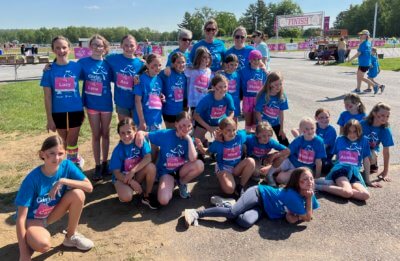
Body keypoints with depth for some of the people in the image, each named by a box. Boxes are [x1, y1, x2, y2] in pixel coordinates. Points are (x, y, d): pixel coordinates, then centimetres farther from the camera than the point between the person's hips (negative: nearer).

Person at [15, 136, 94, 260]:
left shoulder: (66, 166, -19)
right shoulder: (32, 179, -29)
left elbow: (89, 187, -21)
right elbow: (21, 217, -27)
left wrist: (63, 181, -33)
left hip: (52, 213, 5)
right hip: (32, 218, -4)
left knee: (78, 194, -24)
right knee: (43, 244, -36)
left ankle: (71, 236, -3)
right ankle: (30, 241, 3)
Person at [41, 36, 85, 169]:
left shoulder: (77, 66, -4)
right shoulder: (49, 70, -5)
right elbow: (47, 96, -3)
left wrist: (84, 109, 6)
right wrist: (49, 118, -5)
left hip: (75, 110, -1)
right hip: (58, 112, 1)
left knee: (72, 142, 5)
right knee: (65, 141, 16)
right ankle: (76, 159, 40)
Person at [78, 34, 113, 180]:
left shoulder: (107, 63, -2)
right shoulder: (83, 62, -4)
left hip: (106, 104, 1)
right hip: (92, 104, -1)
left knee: (105, 134, 12)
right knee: (96, 135, 7)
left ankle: (105, 163, 25)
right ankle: (97, 166, 17)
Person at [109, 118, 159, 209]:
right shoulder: (118, 150, -17)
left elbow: (148, 158, -25)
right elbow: (116, 172, -14)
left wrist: (133, 171, -32)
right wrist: (132, 182, -26)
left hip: (138, 174, 2)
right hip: (122, 177, -2)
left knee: (151, 167, -29)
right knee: (126, 197, -32)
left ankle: (147, 196, -8)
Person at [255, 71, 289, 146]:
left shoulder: (282, 96, -14)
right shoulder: (263, 96, -23)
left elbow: (281, 113, -8)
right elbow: (258, 112, -17)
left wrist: (282, 129, -5)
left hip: (276, 123, 3)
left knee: (285, 143, 3)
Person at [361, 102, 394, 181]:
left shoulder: (386, 130, -21)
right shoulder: (363, 124, -25)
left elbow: (386, 152, -16)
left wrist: (385, 172, -14)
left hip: (372, 150, 0)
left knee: (372, 156, -33)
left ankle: (373, 165, 4)